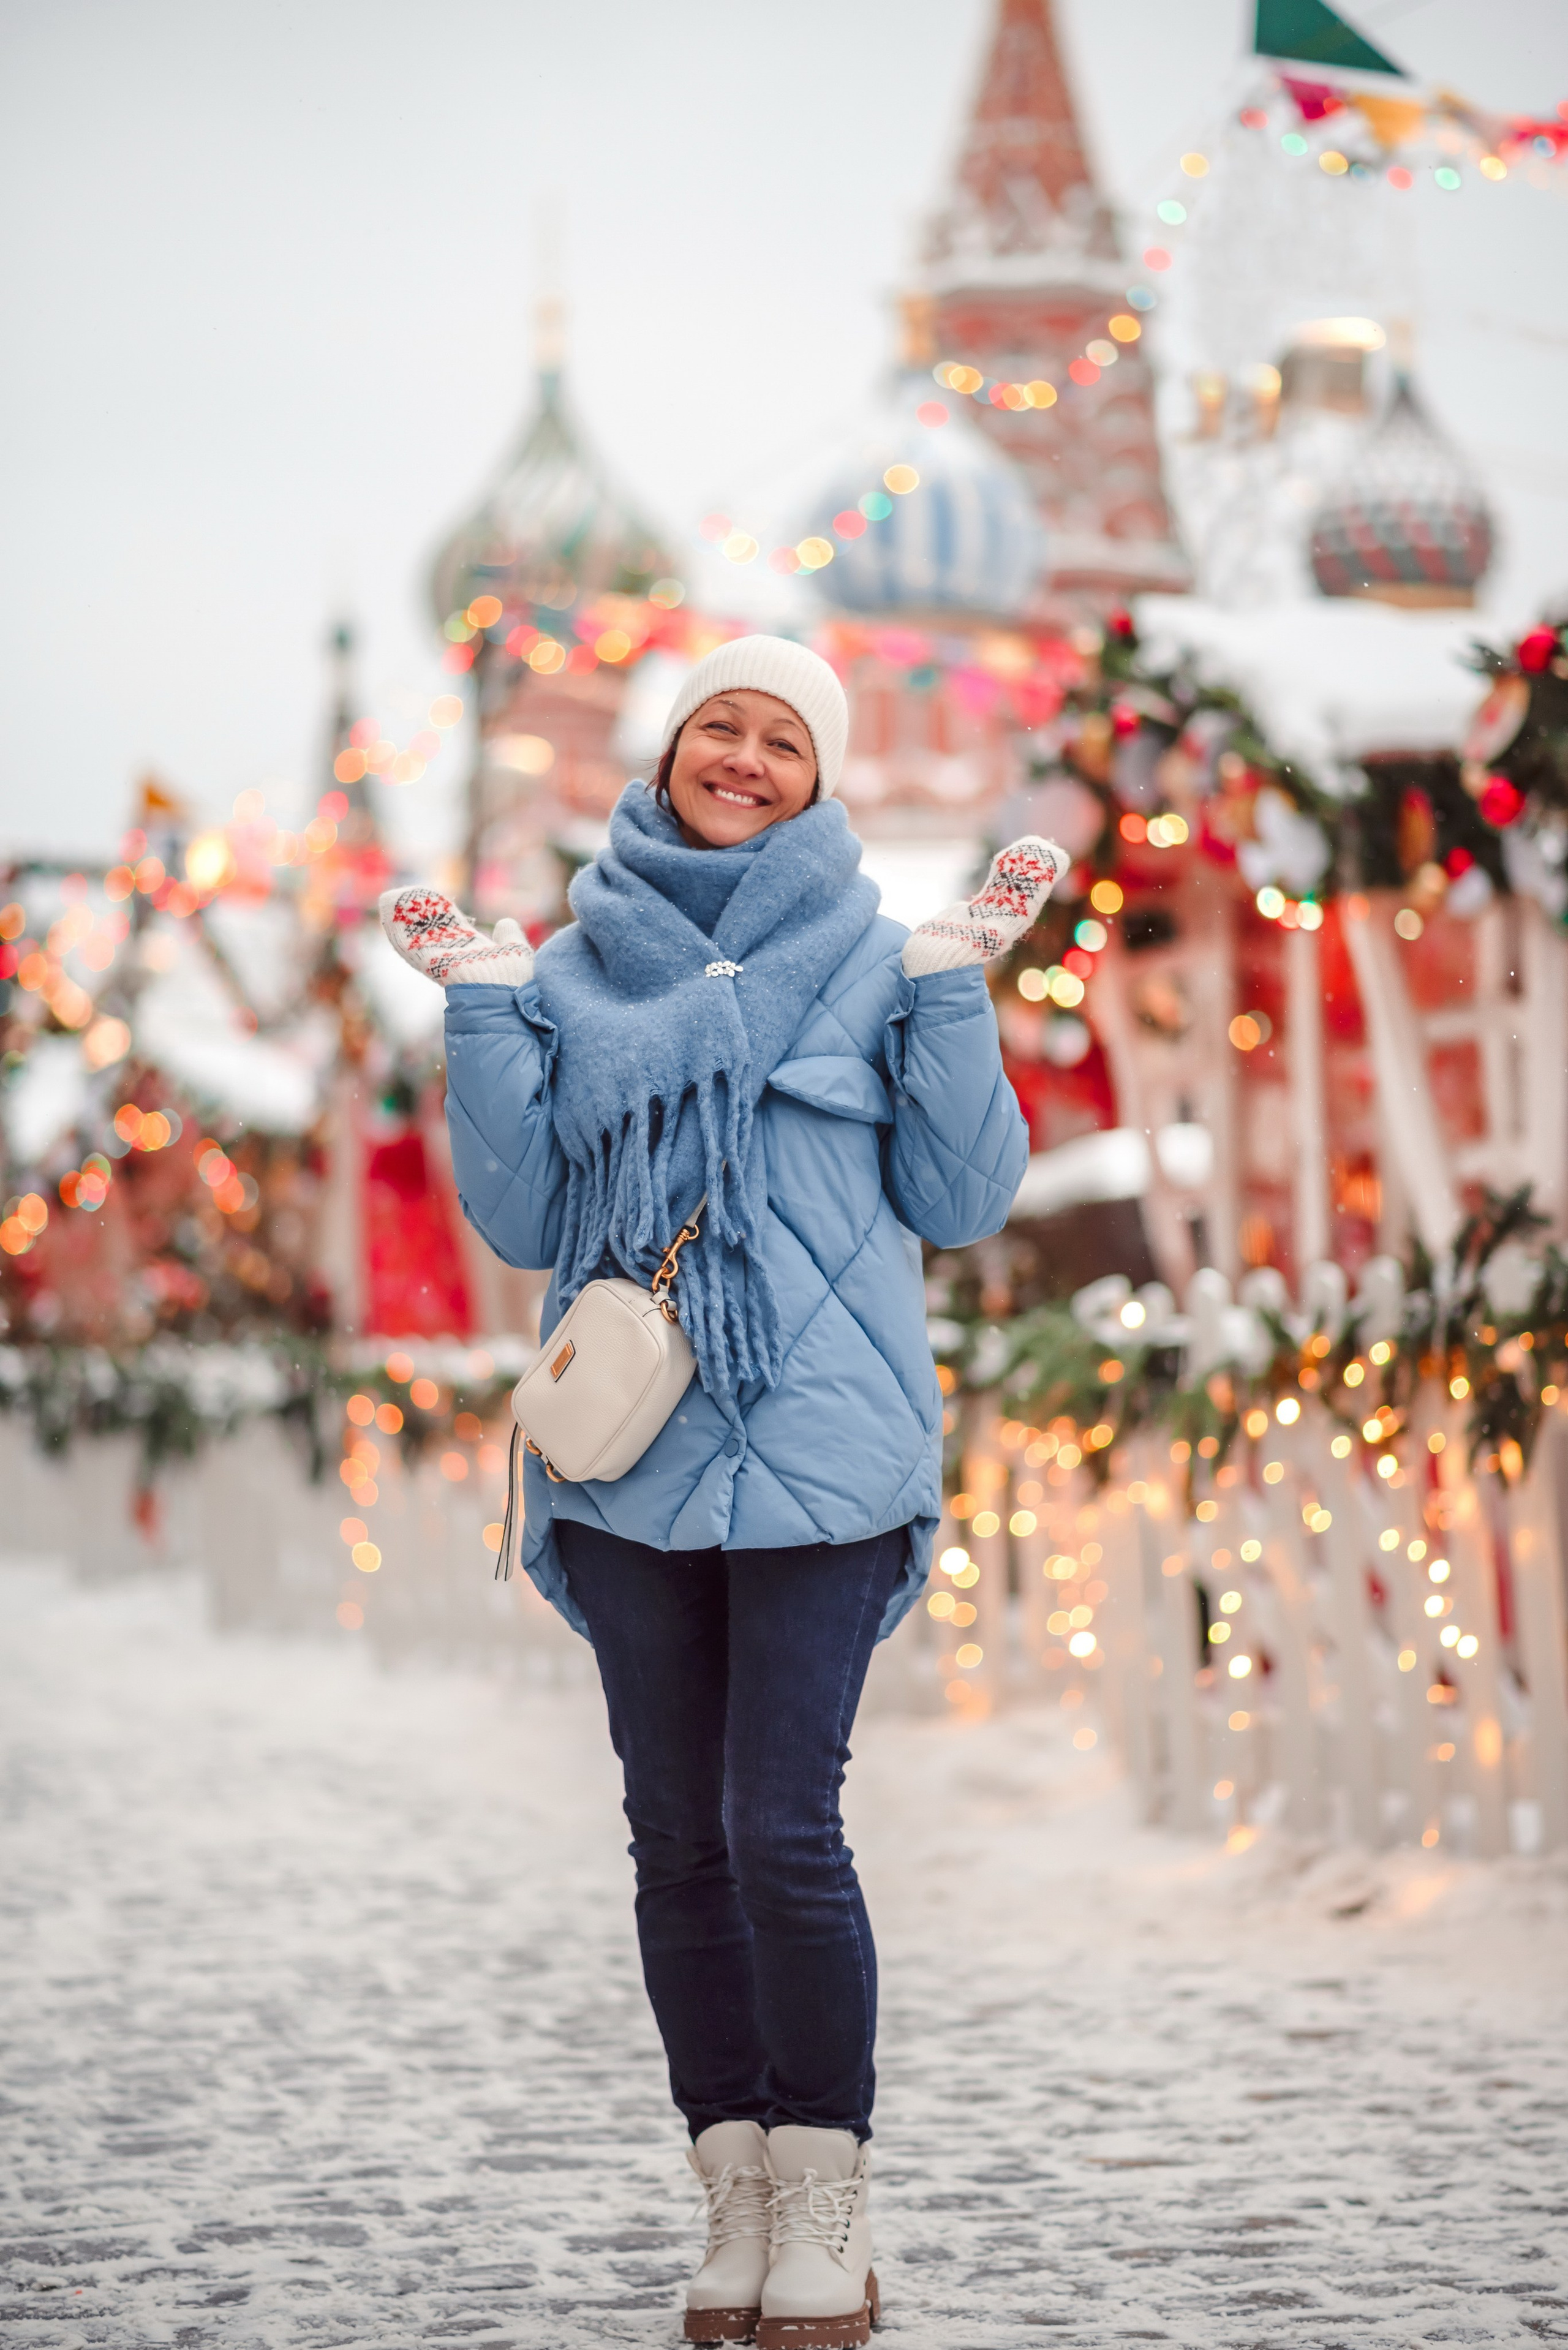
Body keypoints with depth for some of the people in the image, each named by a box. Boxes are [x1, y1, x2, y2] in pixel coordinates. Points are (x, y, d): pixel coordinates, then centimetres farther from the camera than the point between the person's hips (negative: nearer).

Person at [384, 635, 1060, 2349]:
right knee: (680, 1841, 5)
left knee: (782, 1829, -10)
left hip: (820, 1453, -3)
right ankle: (735, 2202, 14)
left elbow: (962, 1205, 3)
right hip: (630, 1461, 3)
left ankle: (827, 2206, 2)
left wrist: (956, 986, -5)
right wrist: (480, 1007, 2)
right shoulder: (578, 967, 12)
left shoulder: (872, 958, 6)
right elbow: (521, 1220, 9)